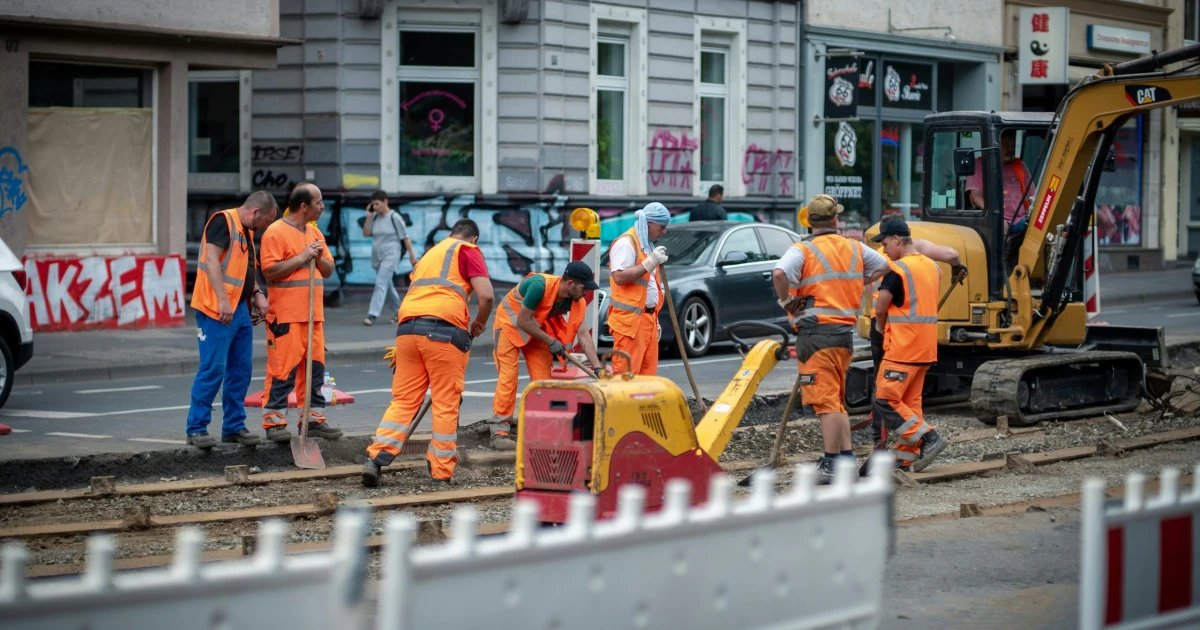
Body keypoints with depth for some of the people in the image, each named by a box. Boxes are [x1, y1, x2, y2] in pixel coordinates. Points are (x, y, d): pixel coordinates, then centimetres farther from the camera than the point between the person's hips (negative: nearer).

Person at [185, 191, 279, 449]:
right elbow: (211, 259, -20)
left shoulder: (246, 232, 19)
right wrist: (223, 300, -26)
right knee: (212, 368, -8)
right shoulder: (223, 221, -10)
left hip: (240, 309, 10)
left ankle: (234, 426, 18)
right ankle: (196, 428, -2)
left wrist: (258, 294, 13)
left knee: (241, 370, 10)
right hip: (217, 310, -9)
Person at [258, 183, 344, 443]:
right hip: (286, 315, -8)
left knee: (315, 366, 9)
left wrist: (319, 257, -2)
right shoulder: (276, 232, -8)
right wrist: (302, 258, -15)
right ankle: (274, 421, -3)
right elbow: (270, 270, -16)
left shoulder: (314, 232, 17)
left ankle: (313, 418, 16)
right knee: (283, 368, -8)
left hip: (313, 314, 8)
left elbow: (329, 270, 19)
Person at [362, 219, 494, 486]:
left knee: (403, 400, 9)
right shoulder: (467, 250, 10)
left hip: (407, 326, 6)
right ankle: (441, 474, 4)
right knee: (446, 403, 2)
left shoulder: (430, 253, 30)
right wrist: (479, 323, 15)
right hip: (444, 328, -6)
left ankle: (376, 458, -4)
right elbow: (486, 295, -3)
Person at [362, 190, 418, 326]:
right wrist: (368, 217, -4)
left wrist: (412, 254, -4)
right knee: (388, 286, 15)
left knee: (381, 284, -16)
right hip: (376, 257, 7)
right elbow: (366, 233, 4)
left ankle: (372, 315, -22)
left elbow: (405, 237, -5)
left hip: (390, 255, -7)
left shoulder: (394, 217, -9)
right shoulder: (374, 217, 6)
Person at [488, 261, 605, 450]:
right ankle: (499, 432, -14)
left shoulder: (577, 302, -15)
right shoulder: (540, 285, -35)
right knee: (508, 376, -13)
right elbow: (523, 322, -29)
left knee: (543, 377, -1)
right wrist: (550, 341, -26)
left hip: (536, 328, 6)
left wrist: (597, 367, -24)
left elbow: (583, 334, -16)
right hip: (510, 321, -6)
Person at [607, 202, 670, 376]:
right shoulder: (626, 243, -9)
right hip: (630, 320, -9)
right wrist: (650, 263, -22)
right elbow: (619, 277, -22)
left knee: (647, 373, 6)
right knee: (626, 373, -12)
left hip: (647, 318, 9)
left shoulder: (647, 245, 21)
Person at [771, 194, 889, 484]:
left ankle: (831, 465, -7)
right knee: (837, 400, 18)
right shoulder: (854, 248, 10)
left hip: (816, 332, -6)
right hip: (846, 331, 6)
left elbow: (779, 273, -27)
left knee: (826, 402, -6)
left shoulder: (803, 250, -9)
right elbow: (882, 265, 27)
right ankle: (847, 458, 18)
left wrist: (786, 302, -11)